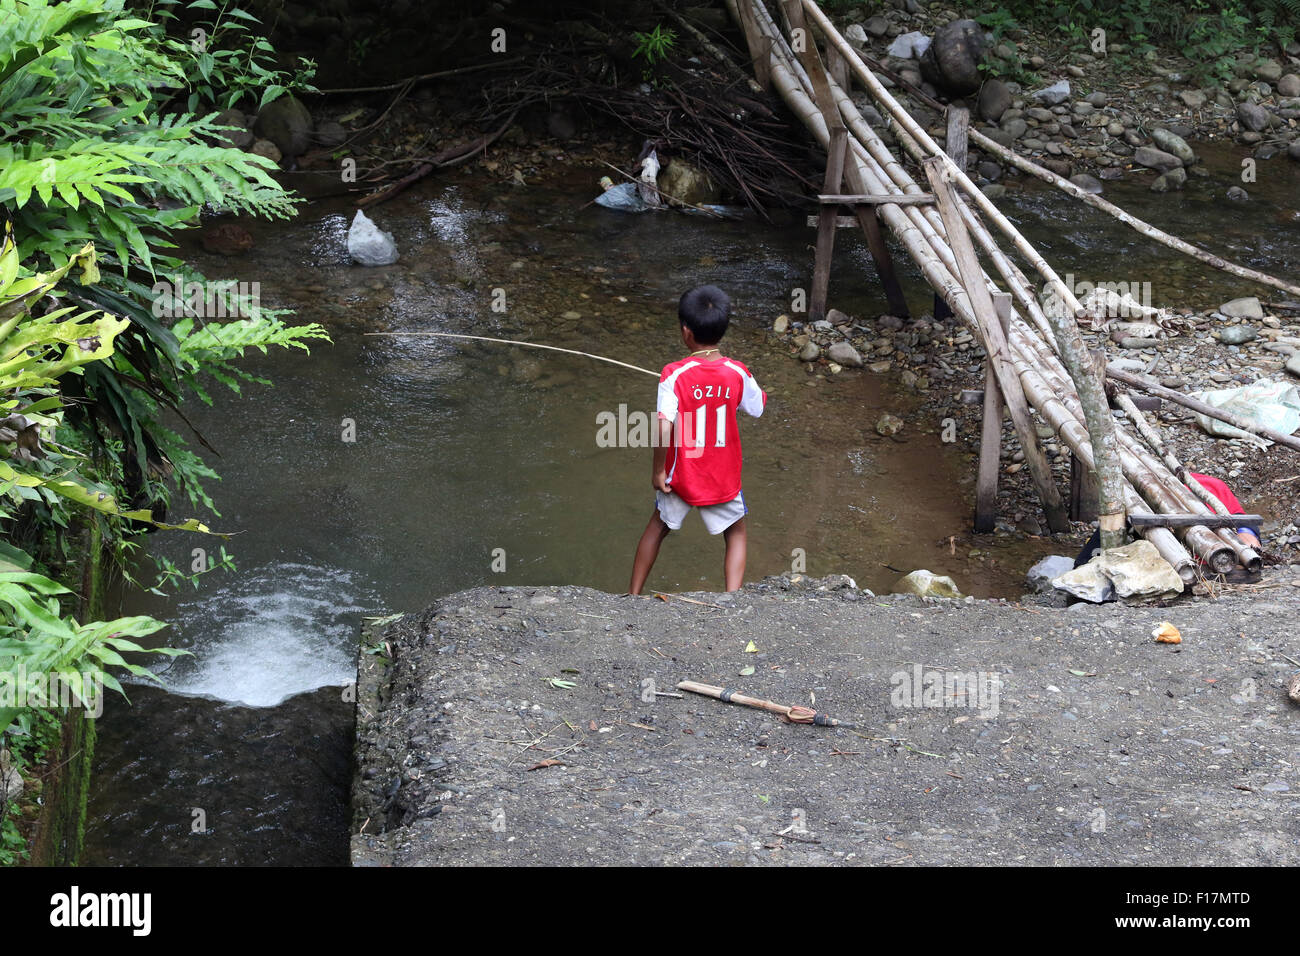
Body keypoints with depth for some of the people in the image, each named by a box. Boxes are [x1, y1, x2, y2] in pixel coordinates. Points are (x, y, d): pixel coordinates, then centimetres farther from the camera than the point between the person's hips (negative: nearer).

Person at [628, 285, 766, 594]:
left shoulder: (674, 375, -21)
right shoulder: (737, 374, -14)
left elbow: (664, 428, -27)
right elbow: (757, 406, 5)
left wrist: (658, 470, -15)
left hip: (681, 476, 0)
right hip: (723, 479, 1)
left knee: (658, 525, 25)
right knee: (736, 534, 22)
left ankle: (633, 595, 34)